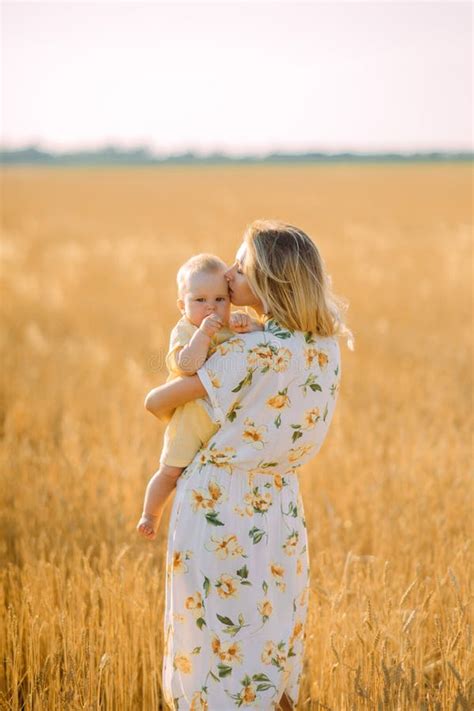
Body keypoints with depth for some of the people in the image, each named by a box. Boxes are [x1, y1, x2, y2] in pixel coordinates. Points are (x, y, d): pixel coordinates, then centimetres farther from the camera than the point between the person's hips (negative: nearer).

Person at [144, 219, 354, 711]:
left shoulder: (250, 353, -22)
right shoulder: (327, 346, -3)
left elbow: (156, 402, -12)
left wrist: (166, 407, 11)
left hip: (219, 505, -6)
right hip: (279, 506, 6)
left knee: (216, 641, 8)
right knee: (270, 642, 18)